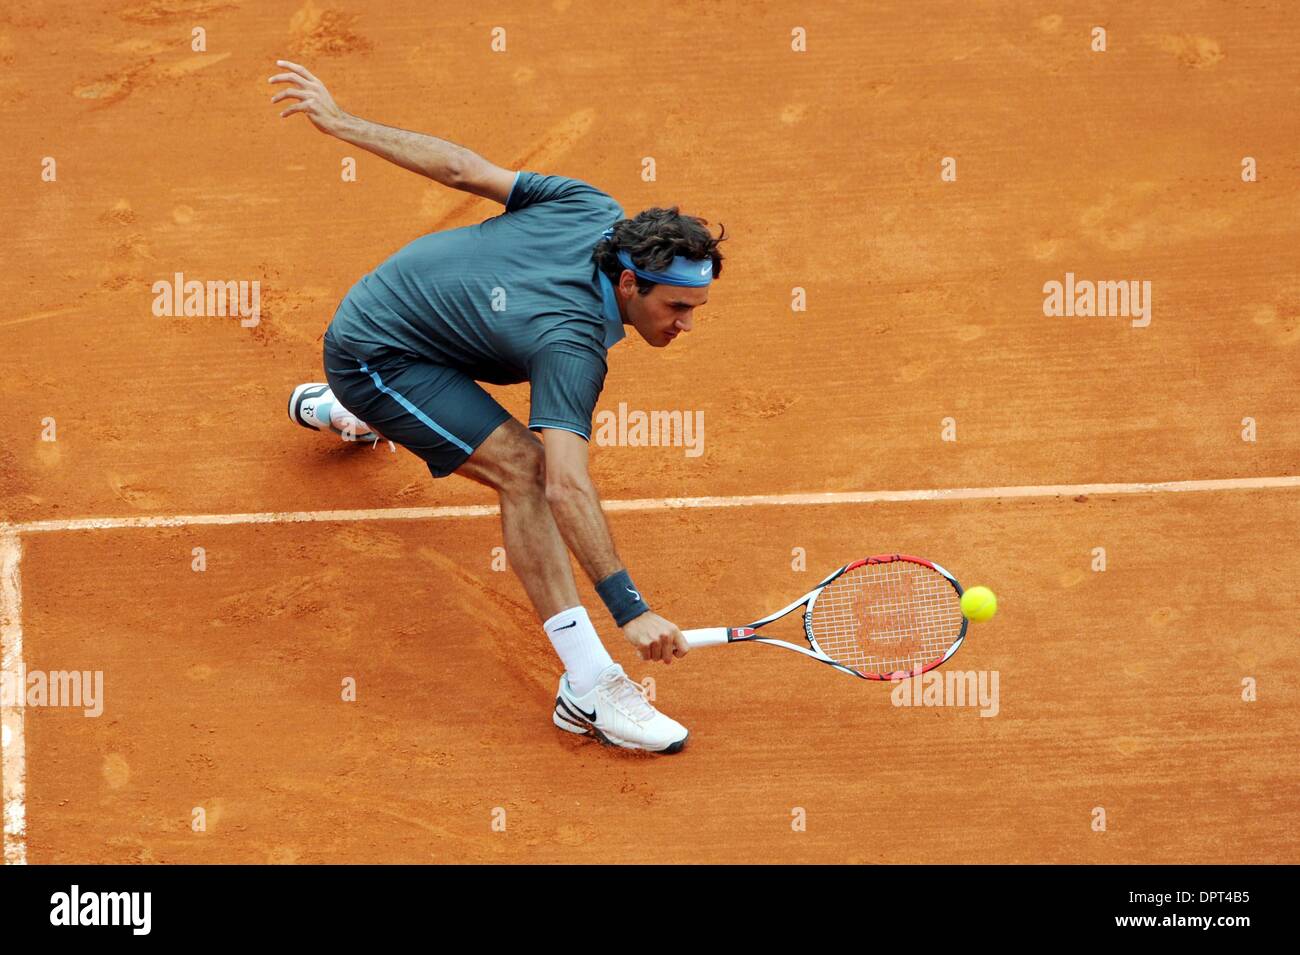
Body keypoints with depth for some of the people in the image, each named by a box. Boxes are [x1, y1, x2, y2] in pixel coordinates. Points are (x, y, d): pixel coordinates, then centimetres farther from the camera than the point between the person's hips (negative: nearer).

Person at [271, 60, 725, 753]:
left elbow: (463, 168, -10)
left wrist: (340, 122, -2)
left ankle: (328, 407, 77)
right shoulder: (572, 345, -37)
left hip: (379, 299, 9)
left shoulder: (592, 212, -17)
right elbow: (567, 487, -46)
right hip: (371, 353, -9)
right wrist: (630, 610, -51)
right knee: (522, 467, -26)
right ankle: (589, 690, -27)